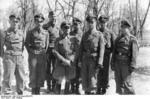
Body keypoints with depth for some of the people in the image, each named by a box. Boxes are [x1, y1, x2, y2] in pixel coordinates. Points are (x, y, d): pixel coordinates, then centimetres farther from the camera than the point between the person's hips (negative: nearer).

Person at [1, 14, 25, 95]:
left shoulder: (21, 32, 8)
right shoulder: (6, 33, -3)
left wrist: (20, 54, 11)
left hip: (19, 57, 4)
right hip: (9, 57, -4)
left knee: (21, 77, 10)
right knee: (8, 77, -3)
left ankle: (20, 93, 24)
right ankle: (7, 93, 6)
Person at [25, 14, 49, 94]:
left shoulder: (46, 33, 9)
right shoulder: (30, 32, 4)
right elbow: (27, 44, 5)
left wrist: (44, 52, 5)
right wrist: (31, 52, -3)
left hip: (42, 55, 2)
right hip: (33, 55, -2)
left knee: (41, 74, 2)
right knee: (33, 73, -3)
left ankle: (38, 91, 13)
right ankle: (33, 91, 6)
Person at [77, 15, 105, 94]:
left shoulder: (99, 35, -3)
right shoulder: (85, 35, 12)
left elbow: (101, 49, -8)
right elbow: (81, 48, 12)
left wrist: (99, 62, -15)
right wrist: (80, 59, 4)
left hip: (94, 59, -5)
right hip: (85, 59, 5)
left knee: (92, 79, -4)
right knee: (84, 78, 9)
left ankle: (92, 93, 8)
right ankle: (86, 92, 24)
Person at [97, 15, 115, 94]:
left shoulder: (110, 33, 3)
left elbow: (113, 45, 5)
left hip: (106, 54, 0)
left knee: (105, 71, 7)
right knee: (99, 72, 0)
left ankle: (104, 88, 18)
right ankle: (99, 88, 8)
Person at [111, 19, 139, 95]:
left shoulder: (132, 39, -3)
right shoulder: (118, 39, 15)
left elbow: (134, 53, -10)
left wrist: (132, 66, -16)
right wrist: (112, 64, 9)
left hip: (126, 63, -6)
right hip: (117, 63, 6)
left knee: (126, 83, -7)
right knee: (119, 82, 8)